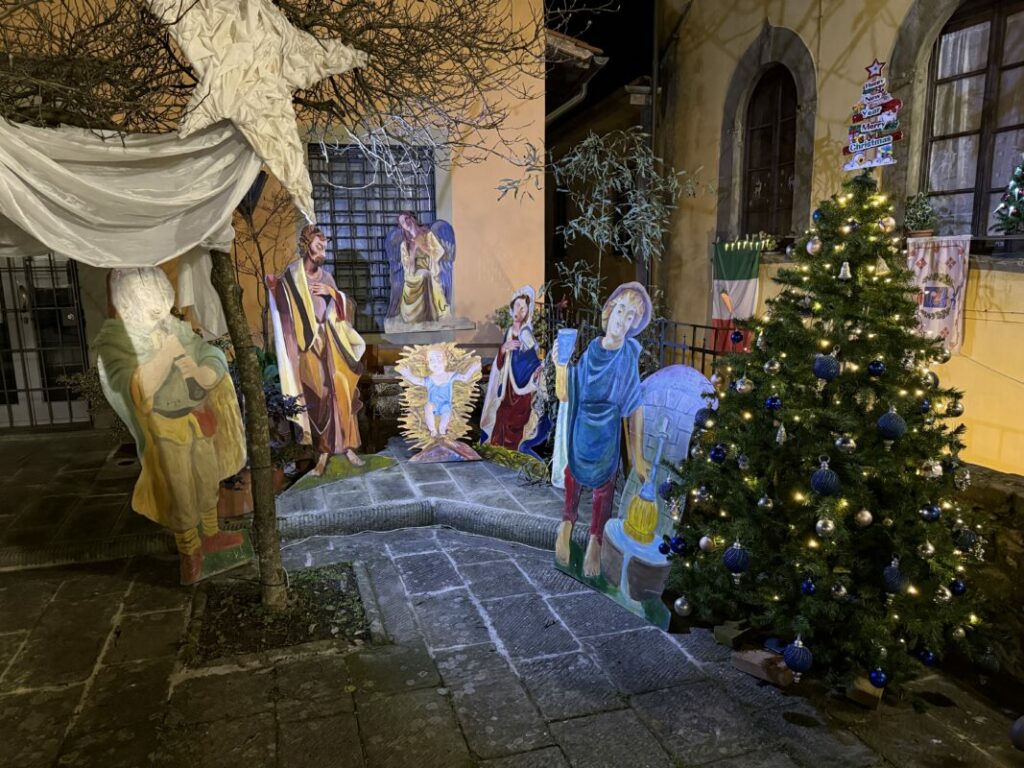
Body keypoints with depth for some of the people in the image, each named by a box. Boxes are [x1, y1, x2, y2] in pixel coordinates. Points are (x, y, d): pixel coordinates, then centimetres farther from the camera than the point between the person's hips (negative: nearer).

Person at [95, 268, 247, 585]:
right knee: (179, 494, 7)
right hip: (165, 433, -5)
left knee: (208, 482, 20)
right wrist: (168, 351, -27)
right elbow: (137, 389, -29)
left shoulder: (177, 328, -1)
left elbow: (215, 360, 2)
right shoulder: (115, 339, -16)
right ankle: (189, 553, 28)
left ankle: (211, 535, 43)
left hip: (199, 423, 6)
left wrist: (204, 373, -21)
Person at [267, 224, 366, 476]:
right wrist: (275, 290, -25)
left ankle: (347, 445, 12)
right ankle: (323, 452, 8)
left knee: (341, 392, 2)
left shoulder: (326, 277, 11)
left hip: (331, 343, 4)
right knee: (317, 396, -2)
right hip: (308, 344, -4)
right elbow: (284, 311, -9)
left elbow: (344, 306, 14)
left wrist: (331, 292, -3)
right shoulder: (291, 276, -3)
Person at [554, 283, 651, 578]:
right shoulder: (584, 348, -14)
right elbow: (563, 396, -7)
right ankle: (567, 524, 45)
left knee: (604, 487, 17)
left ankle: (595, 539, 38)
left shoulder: (630, 357, -17)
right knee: (572, 478, 20)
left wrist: (638, 456, -12)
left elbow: (636, 407, -13)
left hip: (608, 437, -1)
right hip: (578, 432, 1)